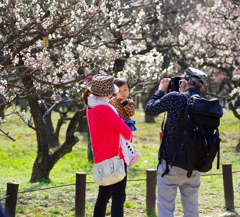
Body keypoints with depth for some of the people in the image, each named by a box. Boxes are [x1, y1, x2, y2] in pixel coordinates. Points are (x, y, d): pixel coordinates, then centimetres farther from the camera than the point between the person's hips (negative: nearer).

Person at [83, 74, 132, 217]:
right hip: (115, 158, -9)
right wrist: (128, 136, 6)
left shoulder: (91, 108, 8)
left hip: (102, 159, 9)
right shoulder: (104, 109, -21)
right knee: (118, 197, -5)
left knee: (103, 196, 17)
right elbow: (125, 131, -15)